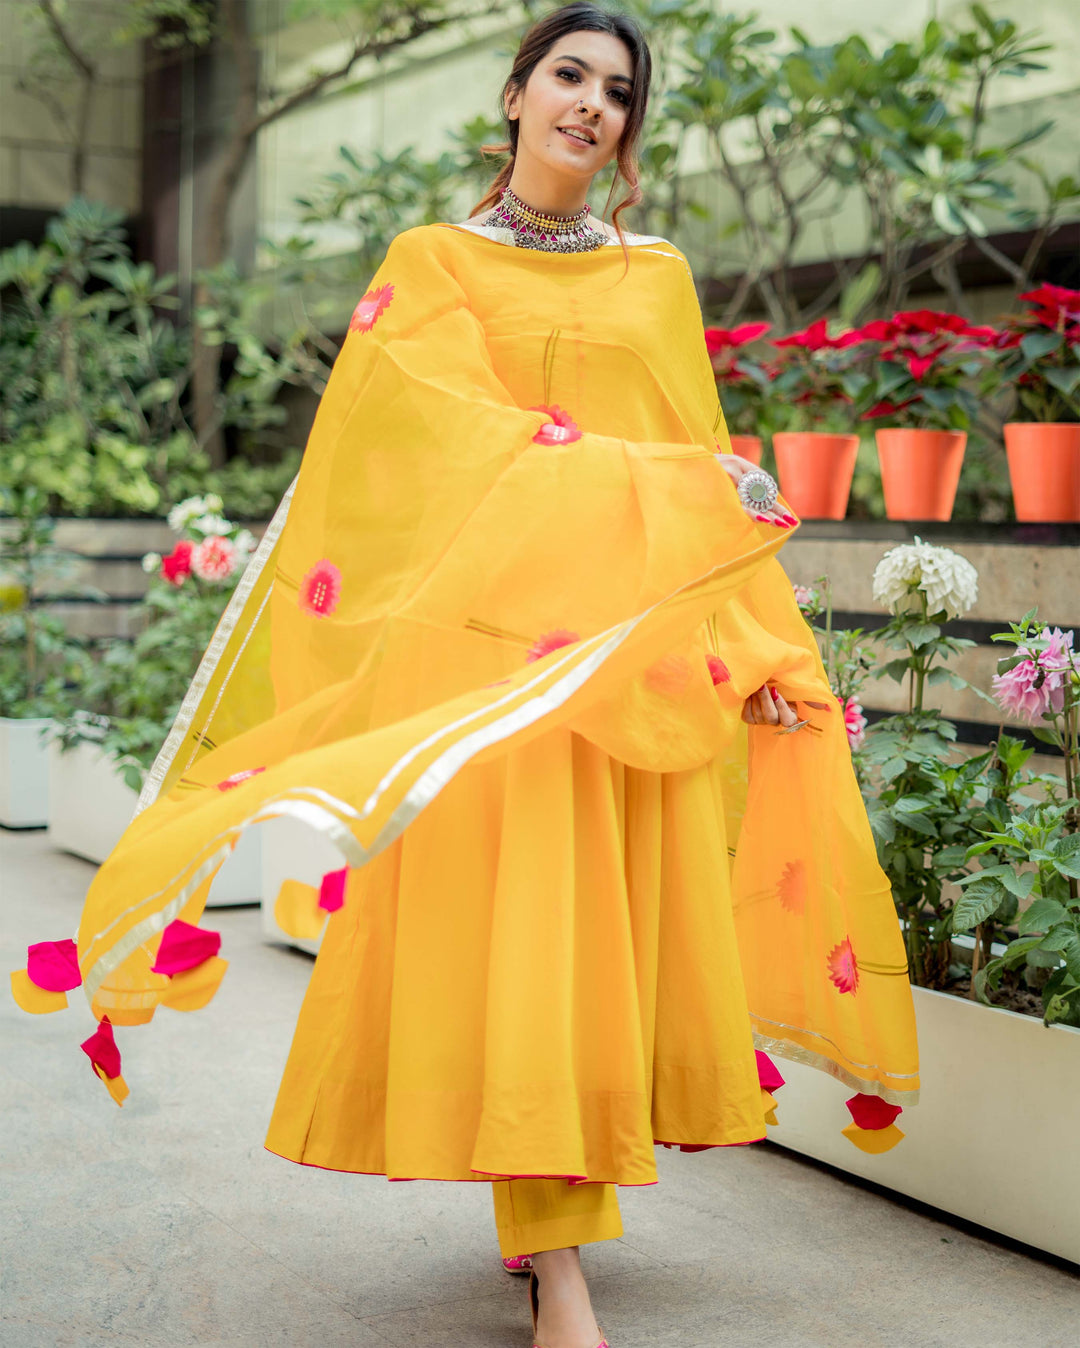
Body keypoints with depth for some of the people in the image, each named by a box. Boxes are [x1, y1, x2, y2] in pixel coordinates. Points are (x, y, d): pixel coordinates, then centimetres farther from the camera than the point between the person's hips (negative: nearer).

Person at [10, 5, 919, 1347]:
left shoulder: (658, 276, 16)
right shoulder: (431, 265, 7)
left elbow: (712, 464, 15)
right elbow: (464, 433, -7)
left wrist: (755, 644, 5)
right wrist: (675, 481, -13)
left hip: (639, 650, 4)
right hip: (490, 632, -4)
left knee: (625, 921, 1)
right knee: (513, 922, -9)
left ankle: (551, 1214, 15)